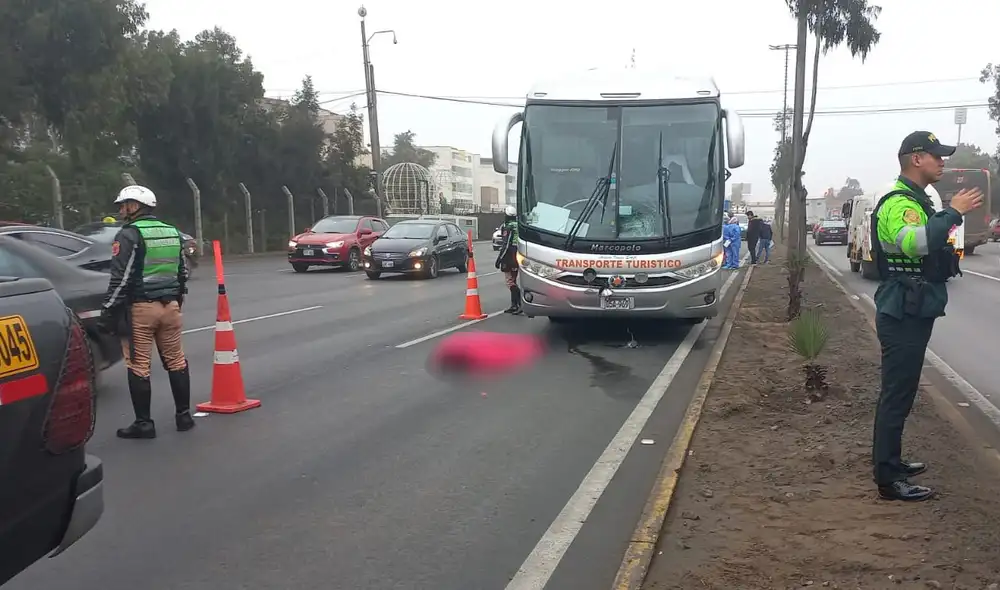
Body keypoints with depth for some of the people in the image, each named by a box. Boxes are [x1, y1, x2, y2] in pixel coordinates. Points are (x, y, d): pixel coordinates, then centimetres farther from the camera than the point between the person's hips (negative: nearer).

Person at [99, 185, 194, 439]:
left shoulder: (129, 234, -9)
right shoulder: (172, 232, 13)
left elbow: (121, 278, -14)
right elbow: (182, 272, 19)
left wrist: (108, 312, -9)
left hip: (139, 308, -6)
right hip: (169, 305, 7)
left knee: (138, 366, 0)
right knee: (176, 361, 12)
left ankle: (143, 423, 4)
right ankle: (184, 415, 17)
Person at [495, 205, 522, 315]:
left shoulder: (509, 228, -15)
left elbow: (506, 246, -19)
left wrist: (499, 258, -14)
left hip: (509, 258, -9)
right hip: (517, 258, 9)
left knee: (510, 282, -7)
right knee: (513, 282, 17)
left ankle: (520, 304, -16)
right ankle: (514, 305, 21)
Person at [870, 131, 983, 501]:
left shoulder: (914, 200, 18)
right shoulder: (898, 203, -16)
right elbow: (914, 242, -37)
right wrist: (953, 212, -30)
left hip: (912, 314, 11)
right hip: (903, 317, -11)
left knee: (898, 392, 17)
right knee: (897, 395, -6)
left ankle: (889, 462, 29)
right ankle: (888, 479, -1)